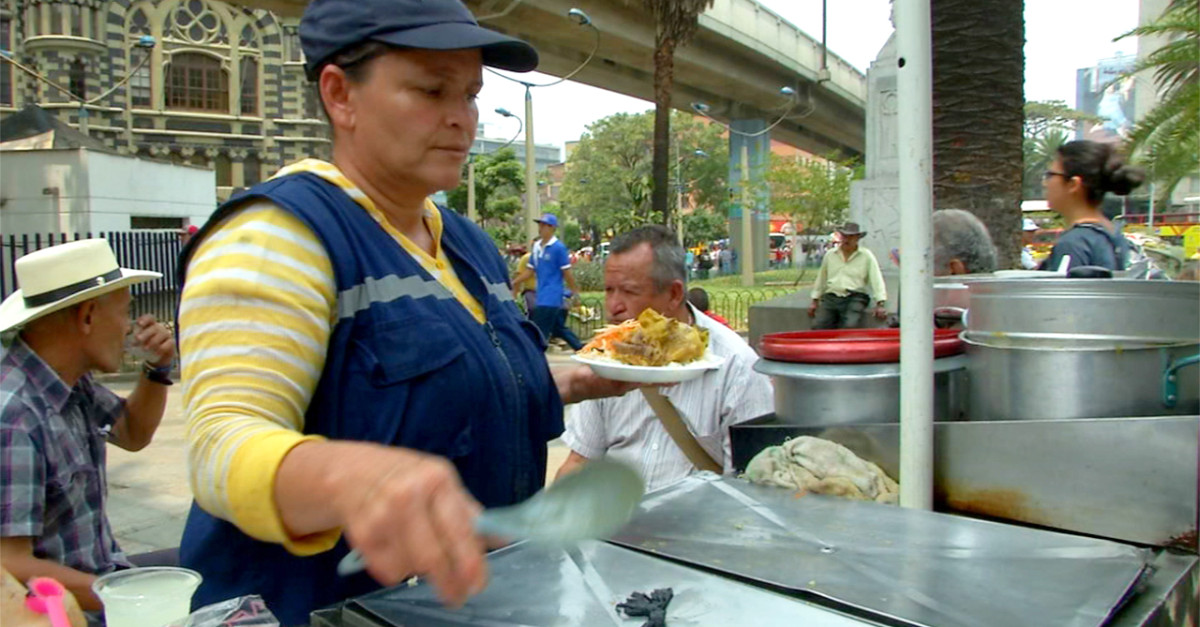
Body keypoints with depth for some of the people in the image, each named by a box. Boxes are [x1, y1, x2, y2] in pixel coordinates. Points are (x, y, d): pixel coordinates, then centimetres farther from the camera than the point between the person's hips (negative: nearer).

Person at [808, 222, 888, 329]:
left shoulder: (866, 256, 8)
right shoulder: (830, 255, 17)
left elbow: (877, 279, 2)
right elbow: (821, 279, 23)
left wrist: (880, 304, -9)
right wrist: (815, 301, 17)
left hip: (855, 297, -3)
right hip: (831, 296, 3)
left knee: (850, 326, -30)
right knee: (818, 326, -20)